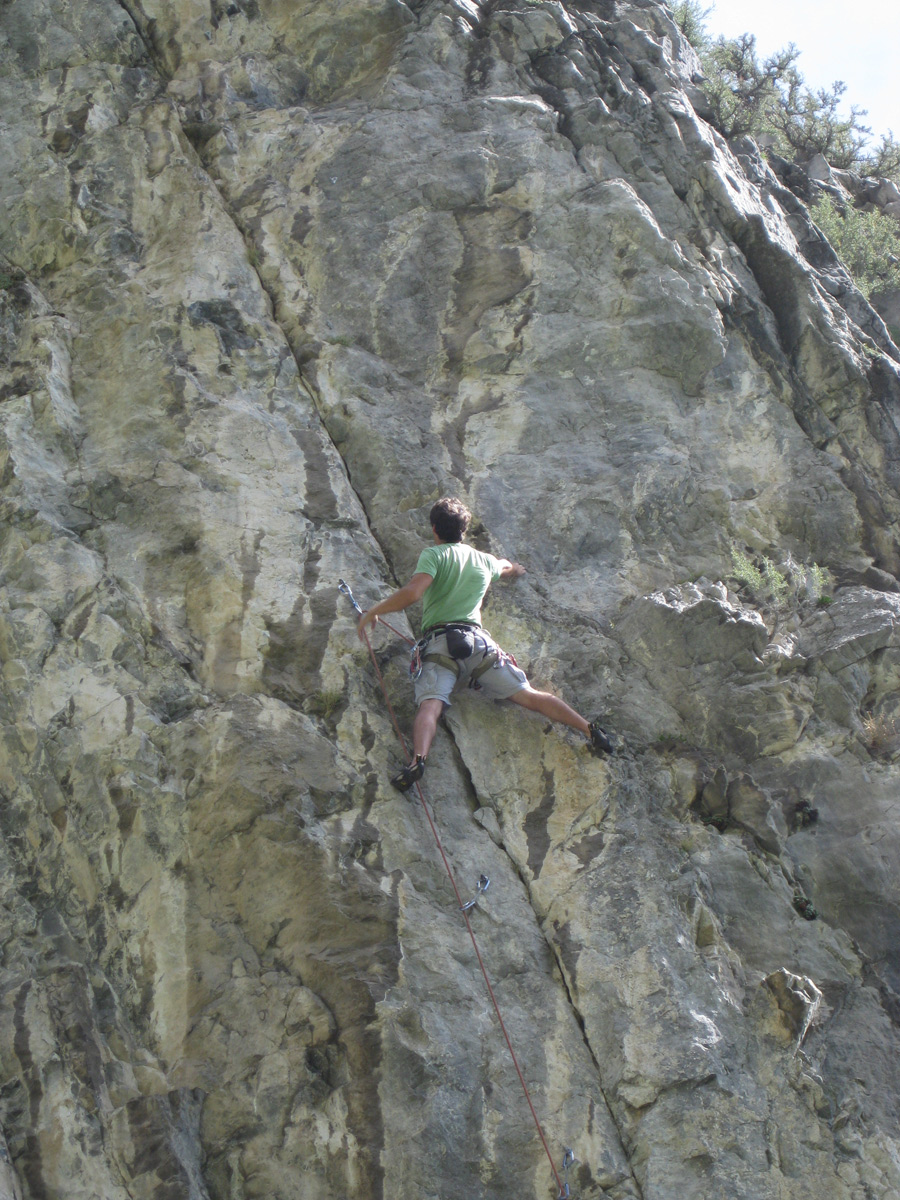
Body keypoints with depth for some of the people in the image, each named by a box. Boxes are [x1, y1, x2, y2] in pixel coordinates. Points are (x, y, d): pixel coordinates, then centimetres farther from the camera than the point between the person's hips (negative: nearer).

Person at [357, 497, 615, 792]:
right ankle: (589, 729, -6)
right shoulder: (485, 561, 23)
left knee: (430, 706, -23)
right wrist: (512, 568, 73)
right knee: (529, 696, 3)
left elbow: (413, 593, -11)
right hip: (478, 640, 4)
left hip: (439, 642, -4)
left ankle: (418, 760, -48)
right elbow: (507, 567, 48)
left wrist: (374, 610, 1)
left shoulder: (433, 555, 6)